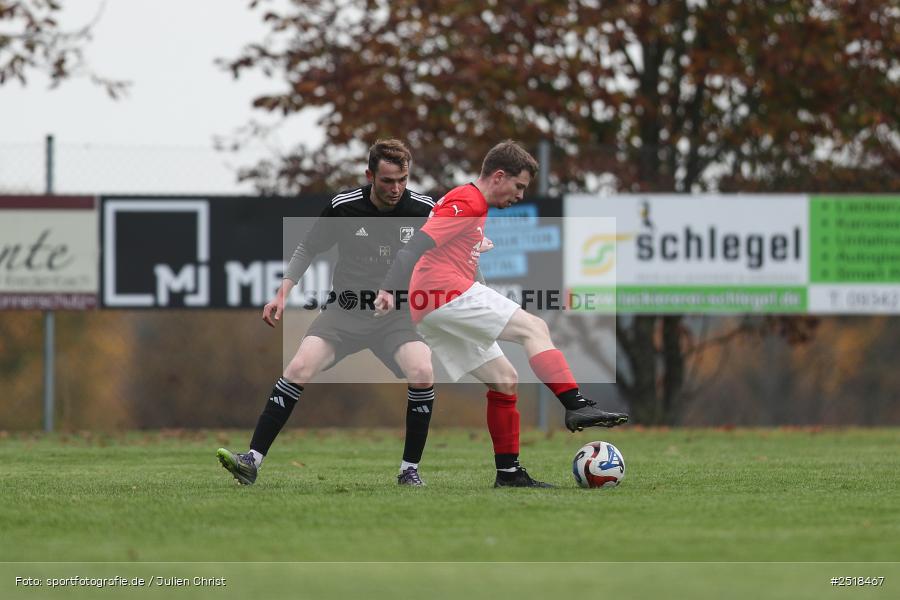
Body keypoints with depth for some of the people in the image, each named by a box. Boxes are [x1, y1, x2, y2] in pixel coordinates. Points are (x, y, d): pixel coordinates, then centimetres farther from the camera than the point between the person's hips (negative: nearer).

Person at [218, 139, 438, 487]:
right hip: (345, 311, 0)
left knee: (422, 373, -27)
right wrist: (283, 293, 0)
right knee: (299, 368, -21)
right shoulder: (344, 206, -6)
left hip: (397, 316, 0)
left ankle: (409, 470, -9)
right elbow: (308, 248, 9)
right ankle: (252, 461, -17)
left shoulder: (424, 210, -6)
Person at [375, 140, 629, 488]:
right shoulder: (468, 202, -7)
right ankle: (577, 406, -28)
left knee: (504, 379, 10)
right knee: (534, 328, -16)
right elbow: (419, 243, -19)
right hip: (448, 293, -11)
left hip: (429, 314, 11)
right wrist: (390, 289, -29)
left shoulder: (471, 204, 26)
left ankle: (508, 472, 9)